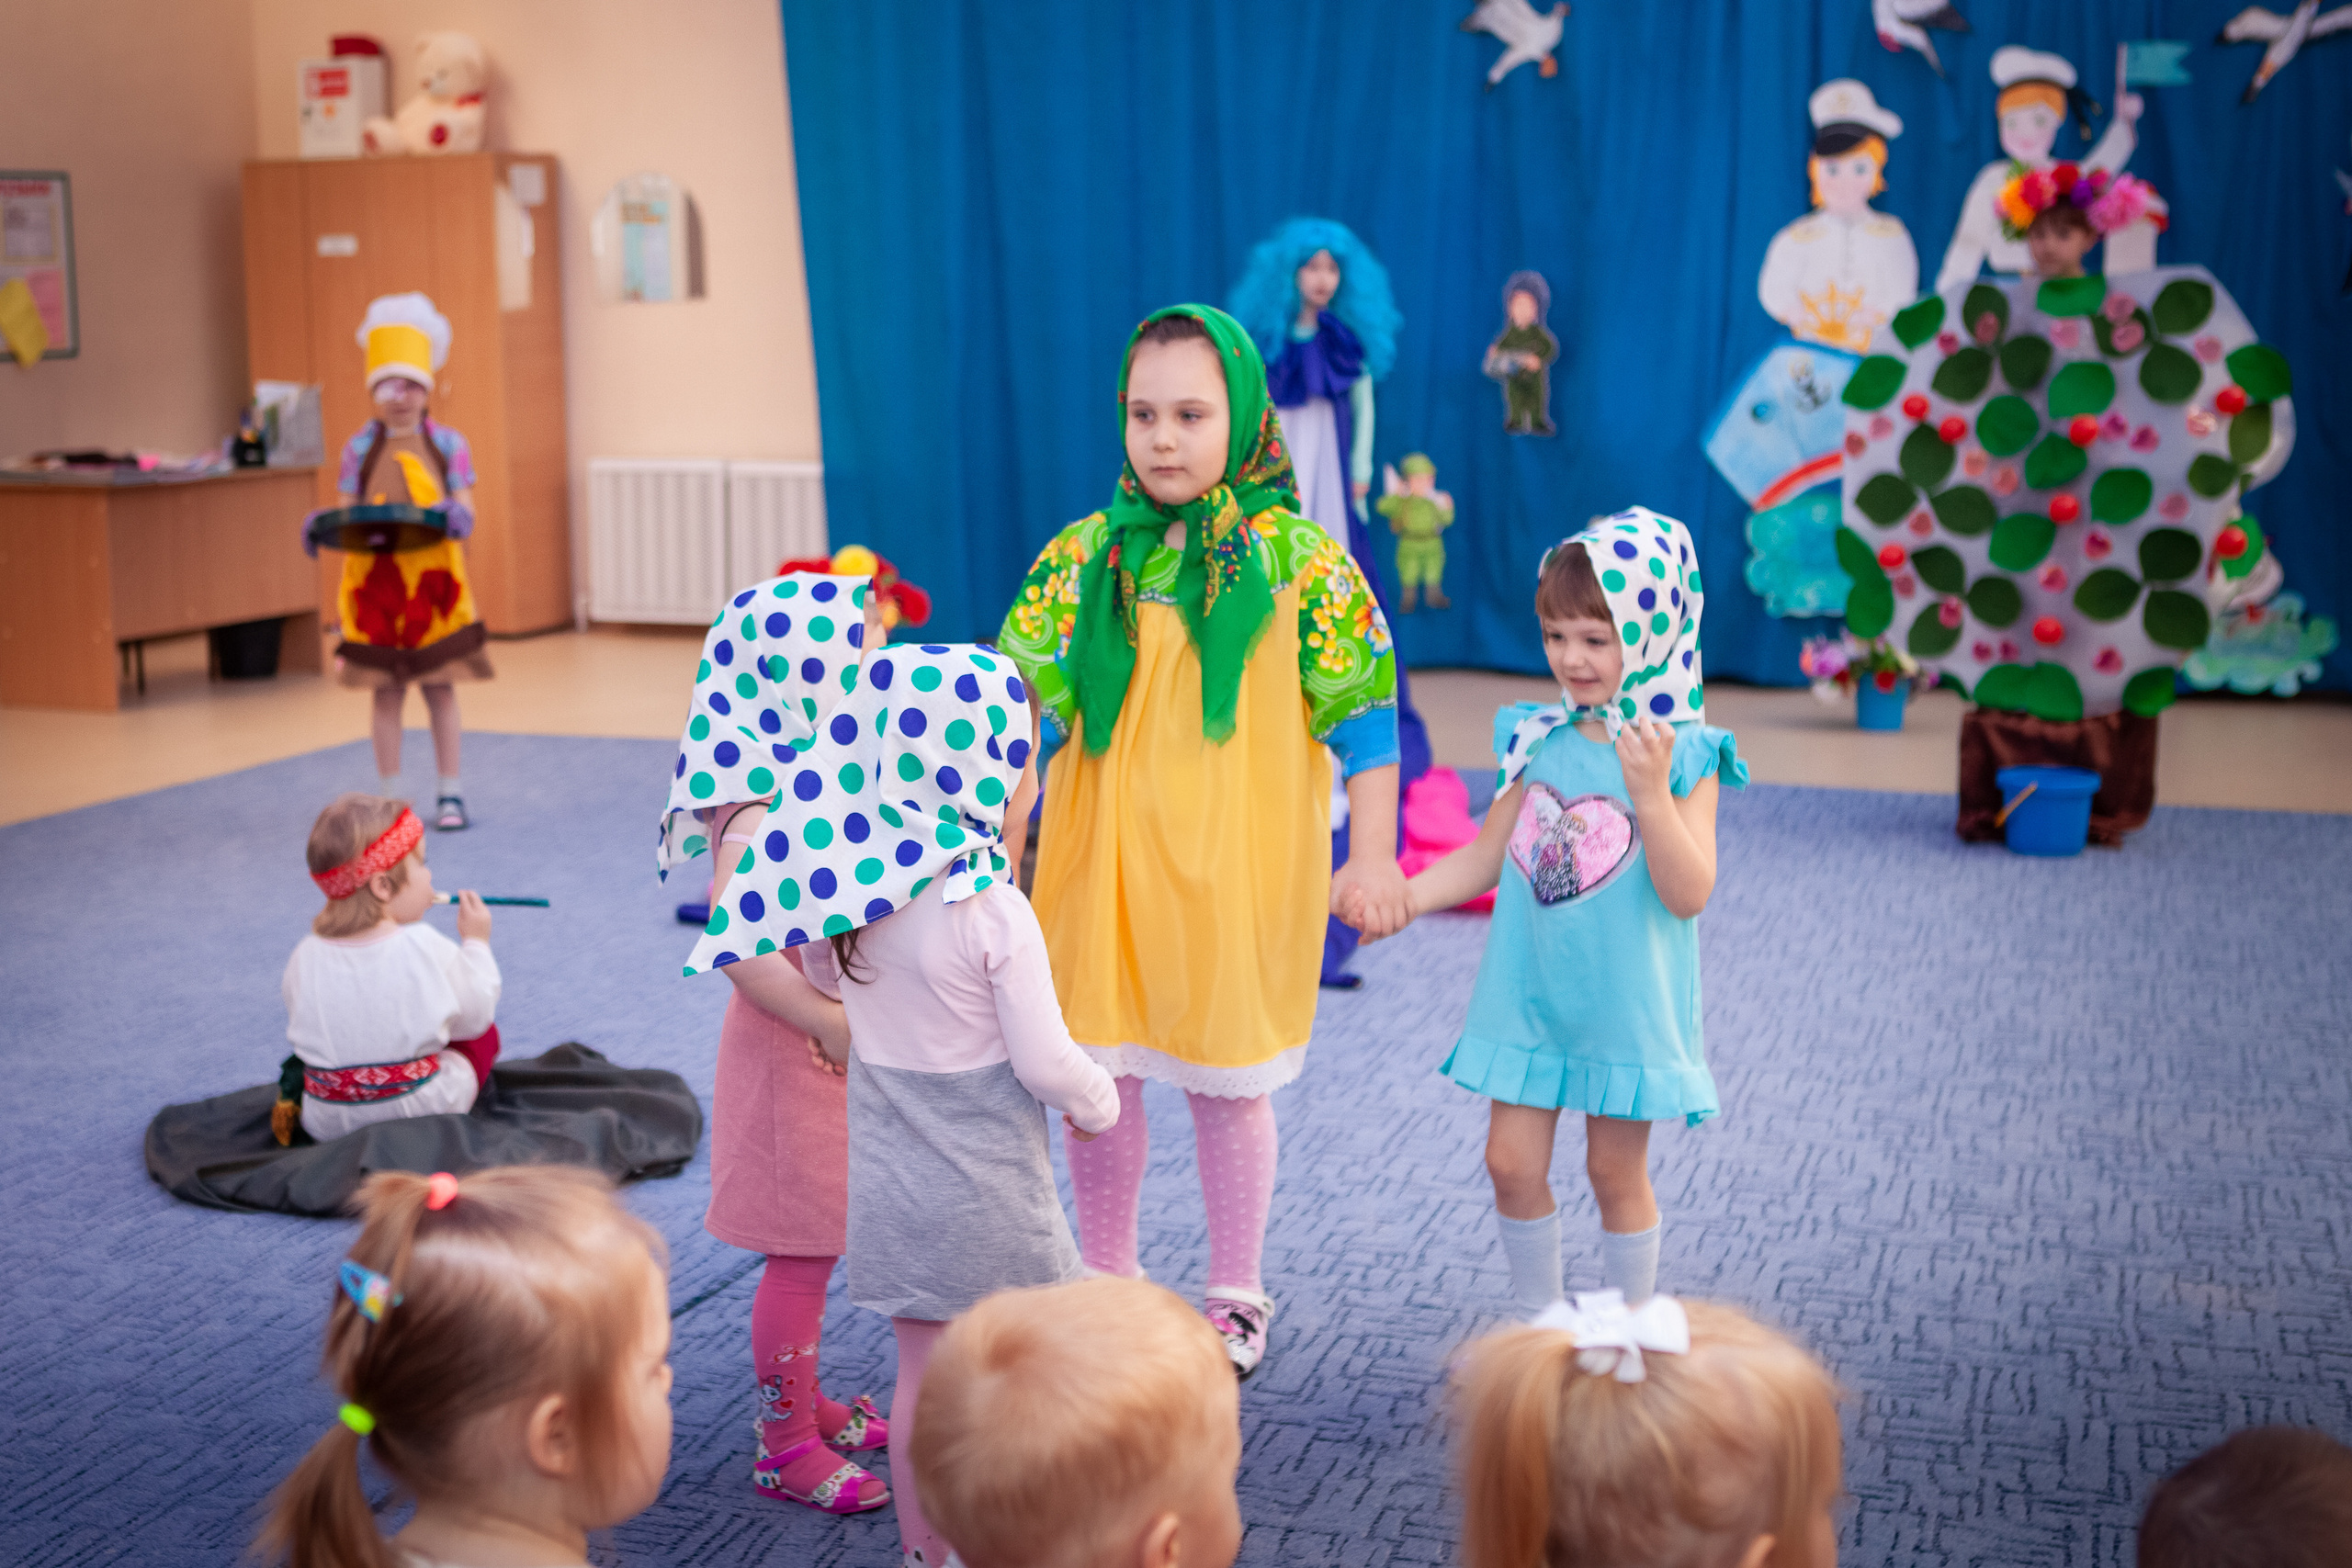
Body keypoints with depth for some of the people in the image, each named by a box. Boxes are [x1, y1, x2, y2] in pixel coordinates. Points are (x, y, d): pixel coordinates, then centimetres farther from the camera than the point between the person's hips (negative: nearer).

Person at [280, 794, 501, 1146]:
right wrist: (476, 943, 11)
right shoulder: (426, 948, -16)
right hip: (427, 1111, -3)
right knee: (485, 1033, 22)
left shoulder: (305, 958, -8)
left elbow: (300, 1032, 5)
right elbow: (474, 1018, -1)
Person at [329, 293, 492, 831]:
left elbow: (464, 505, -5)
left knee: (439, 687, 6)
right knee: (387, 692, 6)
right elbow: (345, 512, 0)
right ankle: (392, 799, 14)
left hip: (433, 580, -1)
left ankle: (450, 793, 15)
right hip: (376, 583, 1)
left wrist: (458, 518, -27)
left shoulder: (448, 444, 2)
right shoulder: (359, 449, 3)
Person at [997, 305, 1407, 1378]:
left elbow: (1361, 711, -4)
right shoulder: (1083, 556, 3)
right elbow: (1025, 706, 4)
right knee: (1096, 1076, 9)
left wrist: (1372, 854, -10)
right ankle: (1106, 1283, 29)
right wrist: (999, 841, -3)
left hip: (1238, 868, -2)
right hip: (1099, 860, 3)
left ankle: (1235, 1294, 27)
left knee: (1228, 1081, 9)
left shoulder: (1299, 558, -5)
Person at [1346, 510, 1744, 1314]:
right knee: (1512, 1163, 7)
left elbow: (1689, 895, -18)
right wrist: (1403, 896, -6)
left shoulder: (1683, 755, -12)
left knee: (1616, 1172, 10)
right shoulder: (1539, 740, 1)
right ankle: (1540, 1322, 27)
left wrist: (1651, 796, -30)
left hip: (1624, 1002, -4)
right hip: (1528, 996, 4)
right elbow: (1488, 854, 7)